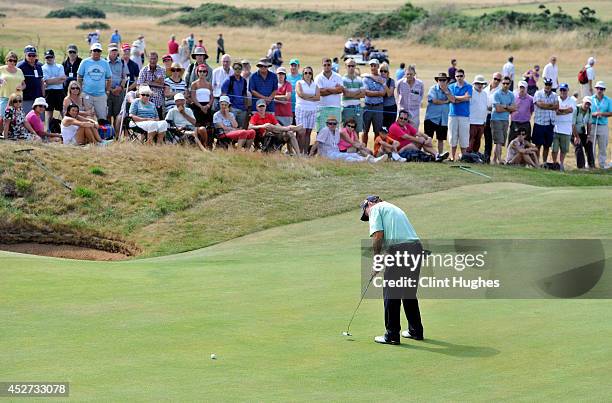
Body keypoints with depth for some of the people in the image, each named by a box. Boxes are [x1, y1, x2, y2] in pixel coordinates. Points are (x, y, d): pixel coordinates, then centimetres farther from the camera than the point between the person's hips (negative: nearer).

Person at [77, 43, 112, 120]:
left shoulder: (105, 63, 8)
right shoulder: (85, 62, 3)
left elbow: (108, 79, 13)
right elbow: (79, 77, 7)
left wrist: (108, 91, 7)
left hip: (101, 95, 1)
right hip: (87, 94, -1)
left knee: (102, 117, 0)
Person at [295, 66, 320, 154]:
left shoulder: (315, 85, 15)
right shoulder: (299, 83, 7)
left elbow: (318, 97, 1)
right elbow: (300, 94, -10)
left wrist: (306, 97, -7)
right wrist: (312, 95, -2)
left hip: (312, 110, 4)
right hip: (301, 109, -4)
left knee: (308, 132, 1)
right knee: (302, 132, -11)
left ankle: (306, 152, 3)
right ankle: (300, 152, -11)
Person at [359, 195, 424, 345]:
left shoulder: (376, 209, 6)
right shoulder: (394, 208, 31)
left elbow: (377, 235, -8)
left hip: (399, 250, -8)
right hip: (416, 247, 8)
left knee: (391, 295, 2)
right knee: (409, 293, 20)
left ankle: (392, 335, 4)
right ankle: (415, 331, 26)